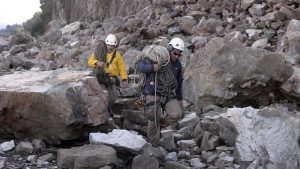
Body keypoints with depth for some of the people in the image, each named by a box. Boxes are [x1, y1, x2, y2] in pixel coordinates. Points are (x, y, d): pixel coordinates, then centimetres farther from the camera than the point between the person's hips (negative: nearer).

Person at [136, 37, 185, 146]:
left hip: (169, 96, 4)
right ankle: (153, 145, 21)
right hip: (153, 95, -4)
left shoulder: (178, 64, 4)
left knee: (176, 114, -17)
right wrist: (152, 68, -32)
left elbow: (179, 82, 15)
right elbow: (139, 65, -14)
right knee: (154, 120, -1)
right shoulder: (156, 58, -13)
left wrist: (179, 98, 18)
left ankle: (159, 124, 12)